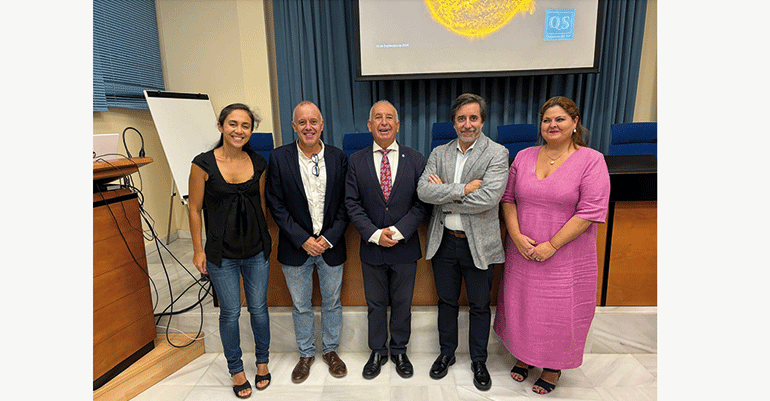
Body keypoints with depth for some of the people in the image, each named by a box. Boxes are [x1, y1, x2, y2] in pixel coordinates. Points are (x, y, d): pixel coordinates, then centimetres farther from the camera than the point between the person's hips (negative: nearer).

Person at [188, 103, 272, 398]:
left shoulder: (258, 163, -1)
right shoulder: (203, 164, -10)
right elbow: (195, 209, -3)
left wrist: (267, 240, 11)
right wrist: (198, 249, -1)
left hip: (257, 249, 3)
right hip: (222, 252, -2)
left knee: (259, 308, 13)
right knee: (230, 312, 10)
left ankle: (262, 361, 37)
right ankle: (236, 369, 34)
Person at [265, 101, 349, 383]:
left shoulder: (338, 158, -3)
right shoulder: (279, 158, -7)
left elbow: (345, 204, -2)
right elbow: (276, 204, -7)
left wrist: (329, 238, -11)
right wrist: (303, 240, -13)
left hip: (330, 246, 1)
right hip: (296, 247, 0)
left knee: (332, 302, 16)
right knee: (300, 305, 16)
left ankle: (330, 350, 39)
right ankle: (306, 353, 38)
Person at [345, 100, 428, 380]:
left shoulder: (415, 160, -2)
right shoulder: (356, 161, -1)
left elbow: (421, 204, -6)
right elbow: (352, 203, -5)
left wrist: (397, 231, -17)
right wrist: (375, 234, -16)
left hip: (405, 248, 0)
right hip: (371, 249, 0)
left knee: (402, 304, 16)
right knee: (375, 304, 16)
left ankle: (399, 351, 38)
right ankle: (377, 352, 37)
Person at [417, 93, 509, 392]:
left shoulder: (497, 154, -9)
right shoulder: (439, 153, 3)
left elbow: (488, 199, -23)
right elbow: (423, 191, -11)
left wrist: (444, 194, -15)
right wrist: (463, 189, -20)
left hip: (478, 244, -3)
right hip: (444, 241, 3)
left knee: (480, 306, 14)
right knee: (446, 302, 19)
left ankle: (479, 361, 37)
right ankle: (447, 353, 40)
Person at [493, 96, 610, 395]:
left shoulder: (591, 160, -8)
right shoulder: (524, 157, 4)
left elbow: (590, 212, -15)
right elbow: (508, 199, 5)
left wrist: (551, 245, -17)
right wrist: (517, 236, -8)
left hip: (566, 258, -3)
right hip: (522, 254, 4)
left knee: (559, 313, 10)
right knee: (521, 306, 16)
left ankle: (553, 367, 35)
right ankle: (524, 356, 41)